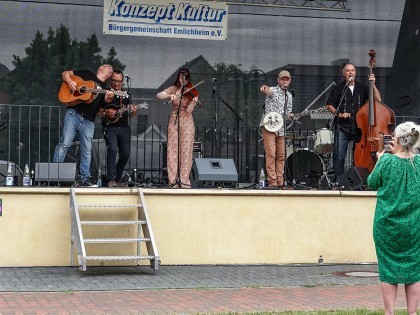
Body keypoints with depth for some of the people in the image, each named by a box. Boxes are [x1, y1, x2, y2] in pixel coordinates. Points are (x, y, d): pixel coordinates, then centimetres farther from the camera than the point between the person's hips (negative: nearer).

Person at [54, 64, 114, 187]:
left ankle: (85, 179, 10)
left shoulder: (106, 87, 21)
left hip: (88, 121, 4)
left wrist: (109, 97, -22)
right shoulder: (87, 74, 14)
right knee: (64, 144, -11)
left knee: (87, 151, 4)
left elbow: (106, 99, 1)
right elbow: (65, 74, 13)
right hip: (74, 113, -4)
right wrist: (70, 82, -8)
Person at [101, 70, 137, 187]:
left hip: (124, 128, 5)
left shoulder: (126, 95, 18)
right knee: (112, 149, -25)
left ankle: (117, 179, 16)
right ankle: (111, 180, -24)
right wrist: (105, 113, -15)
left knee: (126, 153, -1)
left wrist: (133, 112, -3)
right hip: (110, 126, -4)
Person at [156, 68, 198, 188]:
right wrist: (170, 96, -24)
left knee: (186, 151, -6)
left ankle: (184, 180, -4)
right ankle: (173, 180, -2)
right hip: (174, 122, 2)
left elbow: (189, 110, -12)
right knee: (172, 150, -3)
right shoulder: (173, 89, 6)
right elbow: (158, 95, -7)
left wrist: (193, 102, -31)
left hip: (186, 123, -2)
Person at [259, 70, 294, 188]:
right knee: (271, 154, -10)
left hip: (281, 129, 7)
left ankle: (280, 181, 10)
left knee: (281, 155, 6)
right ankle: (272, 181, -10)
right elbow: (268, 91, -30)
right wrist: (265, 89, -55)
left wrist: (290, 115, -2)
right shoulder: (273, 90, -5)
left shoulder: (289, 96, 16)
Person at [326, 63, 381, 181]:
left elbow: (377, 99, 3)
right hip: (342, 128, -2)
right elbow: (329, 105, 7)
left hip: (359, 127, 2)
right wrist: (338, 114, -9)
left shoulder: (362, 87, 11)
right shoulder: (338, 88, 6)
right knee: (339, 155, -7)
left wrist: (373, 84, -7)